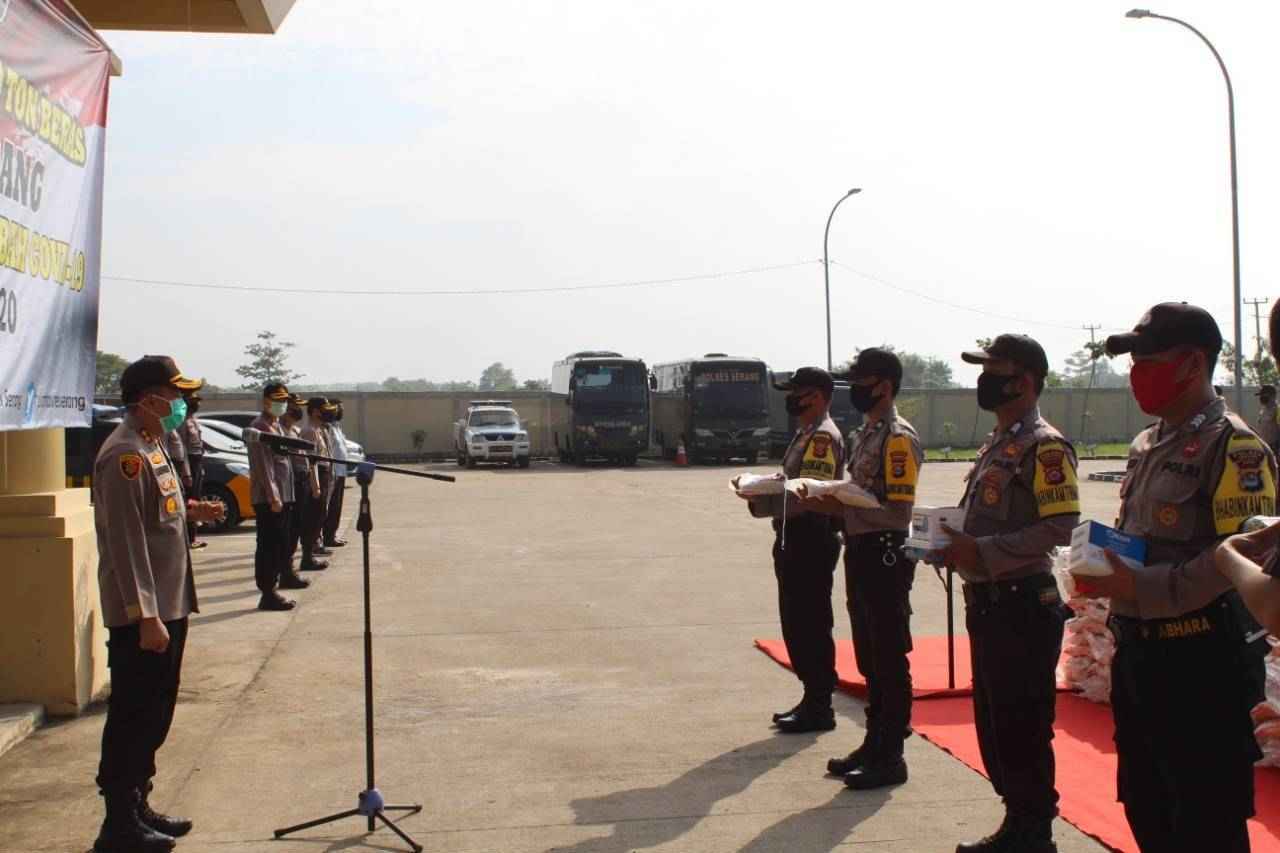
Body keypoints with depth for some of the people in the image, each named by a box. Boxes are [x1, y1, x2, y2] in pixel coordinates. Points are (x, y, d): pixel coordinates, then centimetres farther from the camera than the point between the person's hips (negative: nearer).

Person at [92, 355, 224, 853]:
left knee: (155, 716, 17)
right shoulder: (126, 455, -18)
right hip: (141, 614, -10)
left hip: (167, 605, 10)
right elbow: (126, 540, -23)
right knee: (133, 718, -1)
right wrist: (146, 616, -24)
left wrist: (189, 510, 8)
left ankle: (138, 808, 28)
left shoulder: (152, 446, 13)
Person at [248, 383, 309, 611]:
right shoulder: (260, 426, -13)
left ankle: (286, 576, 40)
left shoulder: (277, 426, 17)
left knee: (282, 541, 24)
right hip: (267, 498, -10)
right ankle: (268, 594, -6)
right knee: (268, 545, -7)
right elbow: (263, 464, -20)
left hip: (281, 494, 10)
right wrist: (272, 496, -23)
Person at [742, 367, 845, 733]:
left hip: (811, 541, -10)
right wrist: (761, 488, 7)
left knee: (812, 625, -3)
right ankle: (812, 699, 26)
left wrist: (760, 503, -22)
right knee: (796, 624, 16)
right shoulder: (806, 434, 17)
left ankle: (819, 707, 5)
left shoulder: (823, 436, -15)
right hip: (794, 539, 10)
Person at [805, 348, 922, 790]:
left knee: (890, 661, -1)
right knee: (869, 658, 16)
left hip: (886, 555, -9)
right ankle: (874, 744, 26)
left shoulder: (899, 438, -15)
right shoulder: (863, 434, 14)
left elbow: (898, 512, -20)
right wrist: (830, 502, 4)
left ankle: (891, 757, 7)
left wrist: (840, 509, -23)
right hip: (860, 553, 9)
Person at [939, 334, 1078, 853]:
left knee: (1023, 729, -1)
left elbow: (1060, 527, -23)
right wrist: (956, 547, 6)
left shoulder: (1044, 446, -14)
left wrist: (983, 552, -24)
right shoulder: (998, 443, 15)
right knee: (992, 722, 16)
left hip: (1023, 605, -10)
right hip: (987, 601, 10)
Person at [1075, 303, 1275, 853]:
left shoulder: (1232, 445, -14)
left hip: (1201, 662, -9)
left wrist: (1139, 587, -25)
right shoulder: (1147, 445, 13)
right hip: (1139, 651, 9)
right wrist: (1102, 570, 3)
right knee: (1145, 807, 19)